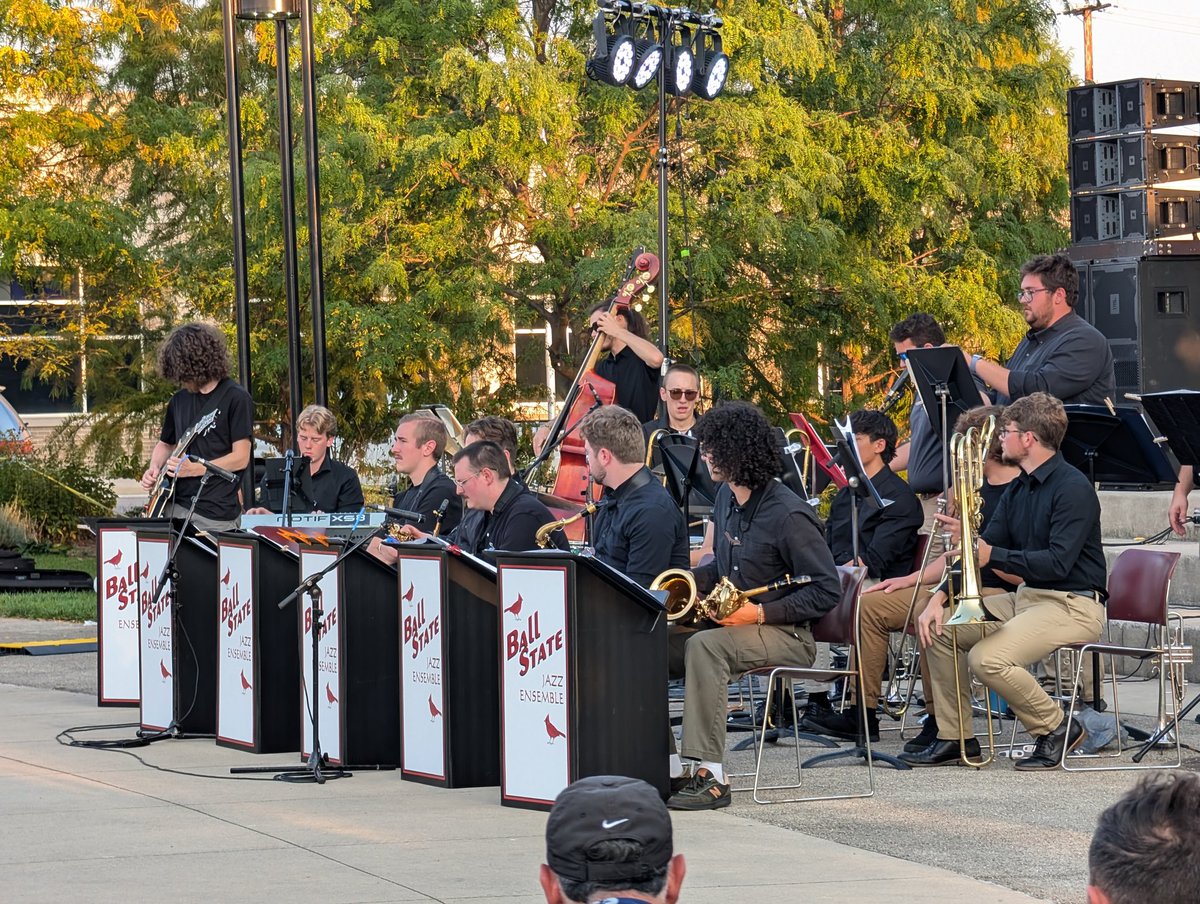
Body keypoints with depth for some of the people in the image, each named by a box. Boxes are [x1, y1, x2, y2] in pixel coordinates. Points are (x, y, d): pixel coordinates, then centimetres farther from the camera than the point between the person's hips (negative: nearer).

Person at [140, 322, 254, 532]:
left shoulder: (236, 399, -6)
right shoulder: (180, 400, 13)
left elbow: (241, 457, -9)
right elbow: (165, 443, 27)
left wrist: (195, 469, -15)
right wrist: (154, 469, 7)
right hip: (176, 507, 6)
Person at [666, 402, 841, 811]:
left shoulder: (788, 515, -17)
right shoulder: (727, 497, 10)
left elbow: (826, 591, -17)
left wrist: (761, 613, -24)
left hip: (787, 635, -9)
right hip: (731, 624, 9)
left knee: (705, 645, -36)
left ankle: (710, 776, -38)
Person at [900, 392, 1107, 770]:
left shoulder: (1073, 488, -15)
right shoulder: (1017, 491, 13)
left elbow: (1058, 563, -23)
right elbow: (981, 549, 12)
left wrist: (993, 555, -21)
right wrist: (940, 598, -1)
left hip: (1072, 606, -10)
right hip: (1026, 596, 10)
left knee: (988, 657, -28)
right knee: (940, 628, 3)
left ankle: (1056, 729, -8)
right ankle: (955, 737, 7)